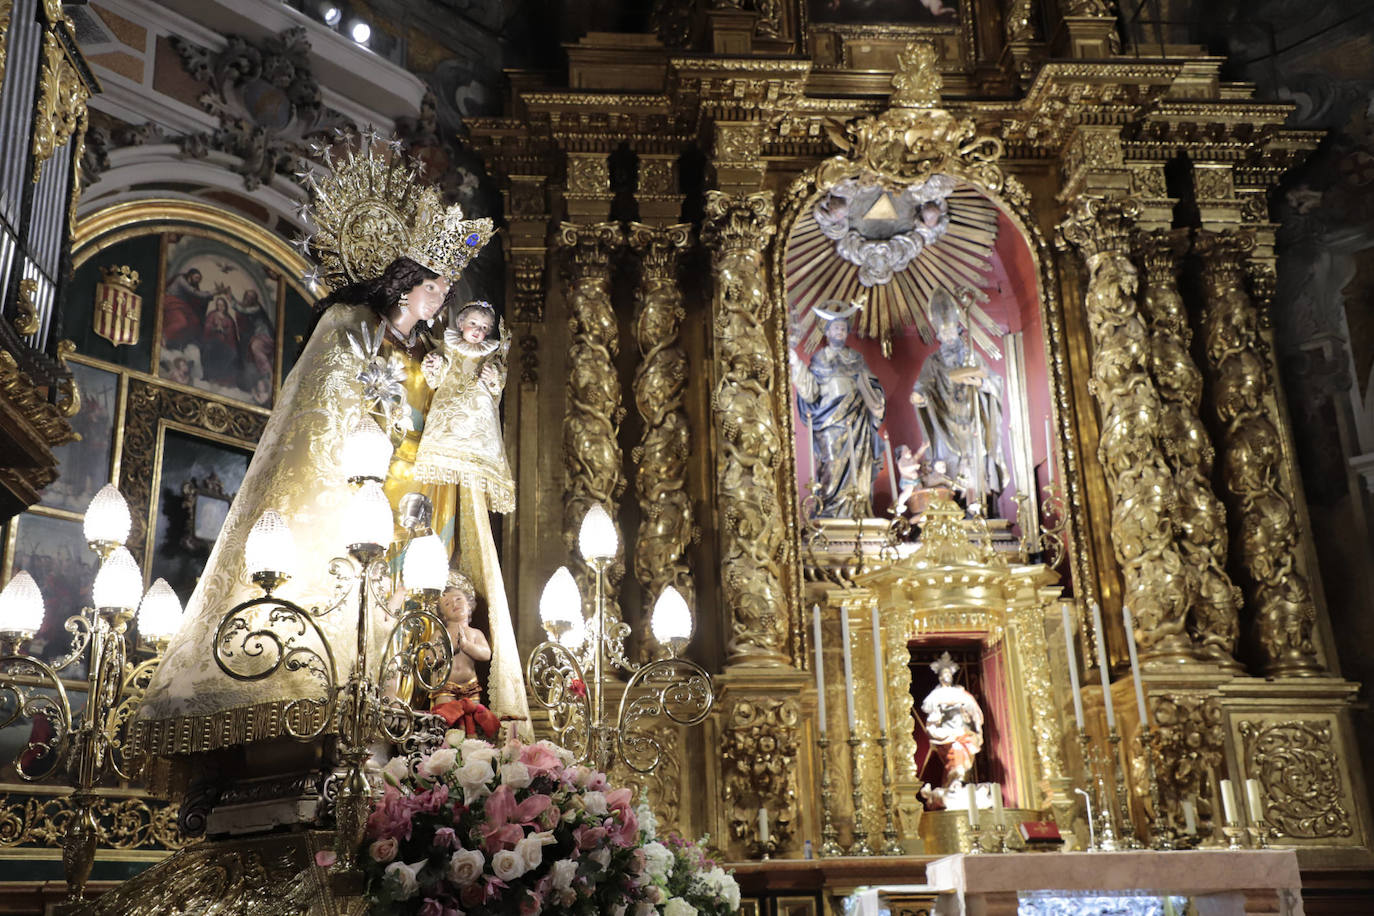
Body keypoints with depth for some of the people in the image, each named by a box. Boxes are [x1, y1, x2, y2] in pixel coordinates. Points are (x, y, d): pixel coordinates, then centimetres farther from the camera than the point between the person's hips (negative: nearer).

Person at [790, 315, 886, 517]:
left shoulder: (857, 358, 17)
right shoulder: (819, 359, 11)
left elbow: (870, 388, 18)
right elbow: (810, 391, 0)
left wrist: (877, 405, -1)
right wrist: (797, 365, -10)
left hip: (856, 418, 2)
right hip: (830, 418, -2)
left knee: (857, 464, -5)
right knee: (833, 461, -11)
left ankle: (857, 511, -3)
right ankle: (831, 512, -11)